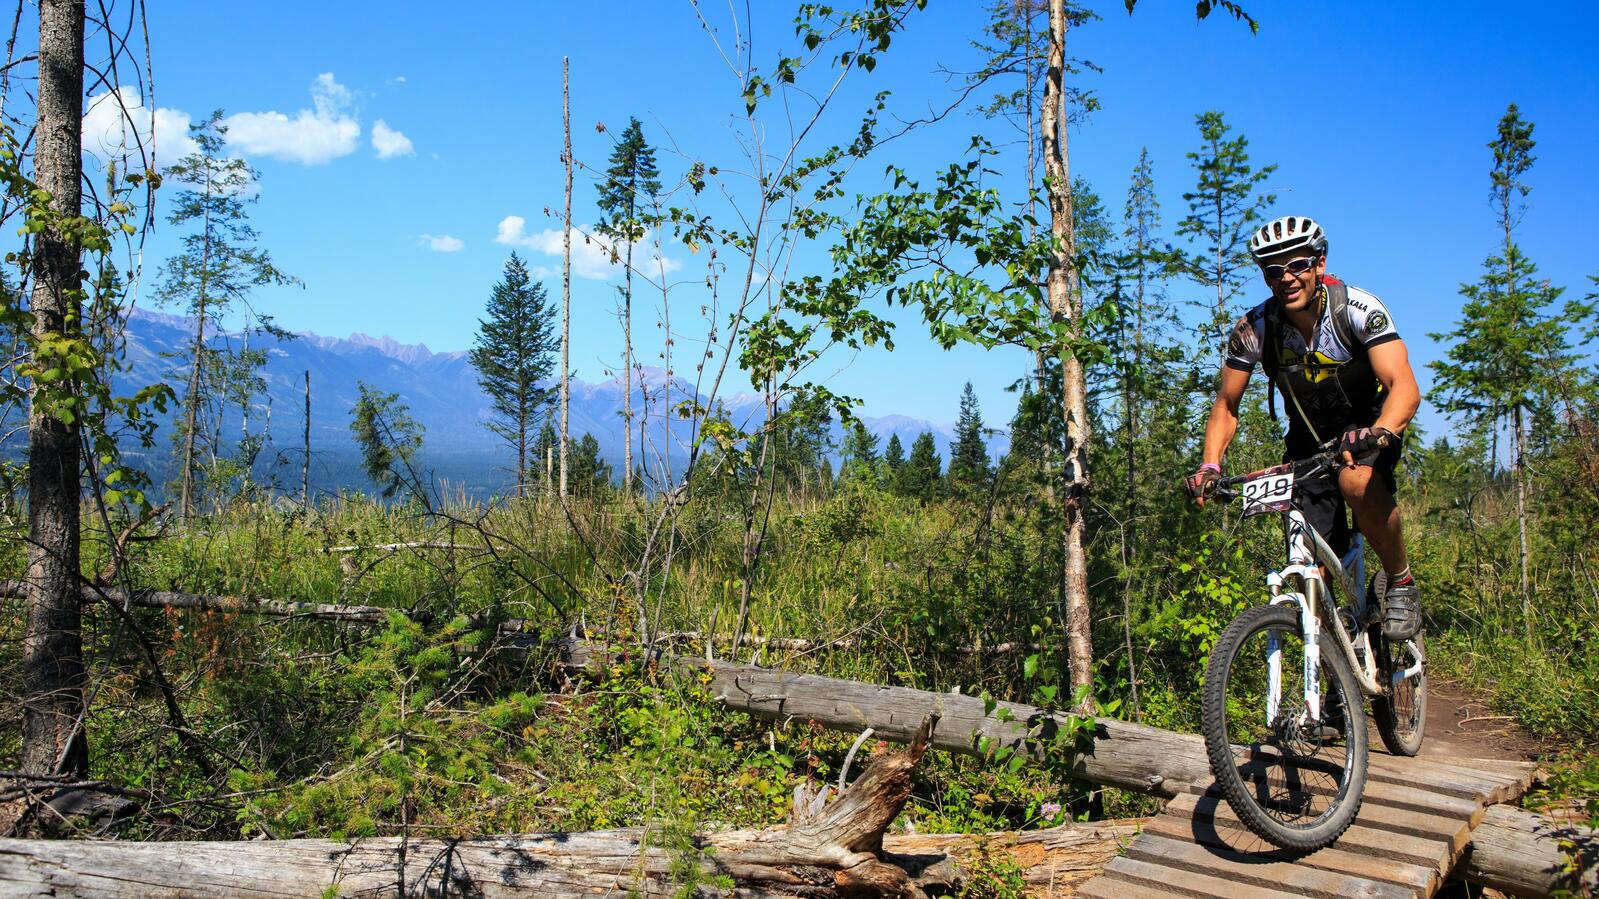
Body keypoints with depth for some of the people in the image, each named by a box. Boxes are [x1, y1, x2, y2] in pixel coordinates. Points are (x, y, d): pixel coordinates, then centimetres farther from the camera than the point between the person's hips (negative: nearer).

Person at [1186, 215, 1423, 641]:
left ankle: (1401, 582, -12)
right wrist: (1210, 465, -23)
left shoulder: (1357, 309, -23)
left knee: (1356, 480, -37)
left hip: (1368, 425, -2)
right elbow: (1226, 406, -6)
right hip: (1309, 435, 3)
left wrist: (1378, 433, -54)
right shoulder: (1253, 330, -16)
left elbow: (1405, 386, -34)